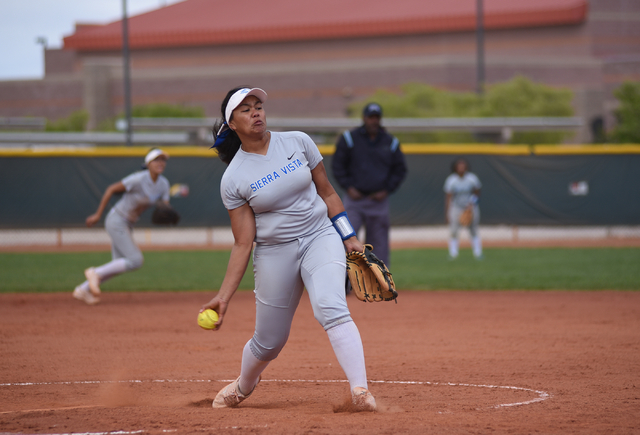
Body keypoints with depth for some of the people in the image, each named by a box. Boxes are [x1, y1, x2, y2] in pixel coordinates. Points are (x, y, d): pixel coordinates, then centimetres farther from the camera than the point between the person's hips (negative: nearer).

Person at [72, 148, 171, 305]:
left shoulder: (163, 184, 0)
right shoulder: (138, 179, -22)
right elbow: (111, 189, -16)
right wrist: (97, 215, -13)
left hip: (127, 225, 9)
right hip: (116, 221, -9)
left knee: (119, 265, 13)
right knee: (135, 261, -16)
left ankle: (82, 290, 24)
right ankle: (96, 273, -3)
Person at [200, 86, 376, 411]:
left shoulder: (298, 142, -2)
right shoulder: (233, 179, -7)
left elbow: (326, 192, 8)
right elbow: (243, 244, -6)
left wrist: (349, 237, 2)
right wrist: (223, 296, -14)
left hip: (320, 237, 0)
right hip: (274, 252, 0)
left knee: (330, 308, -27)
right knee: (269, 341, 9)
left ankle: (360, 391, -37)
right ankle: (243, 388, 42)